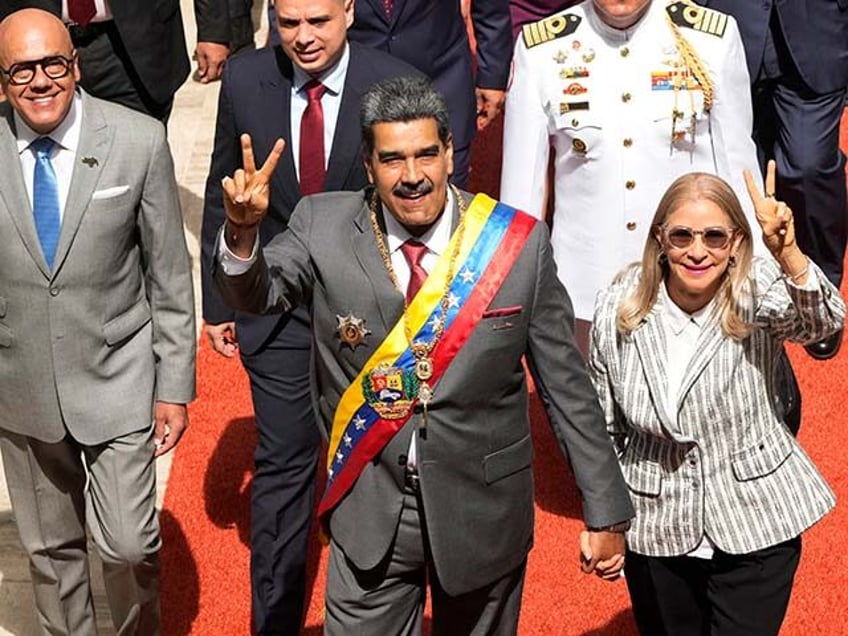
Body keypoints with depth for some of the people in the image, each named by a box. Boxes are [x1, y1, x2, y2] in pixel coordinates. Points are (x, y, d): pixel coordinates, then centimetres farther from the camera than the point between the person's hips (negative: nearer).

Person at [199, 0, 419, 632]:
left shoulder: (395, 86, -15)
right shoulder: (245, 80, -8)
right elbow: (222, 196, 1)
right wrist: (219, 302, 3)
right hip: (277, 308, 1)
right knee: (282, 465, 8)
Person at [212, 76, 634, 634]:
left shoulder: (519, 243, -11)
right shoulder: (324, 228, -8)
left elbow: (567, 384, -6)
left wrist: (605, 510, -2)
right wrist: (242, 231, -30)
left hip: (484, 510, 0)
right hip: (370, 511, 0)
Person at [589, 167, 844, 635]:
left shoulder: (756, 294, -15)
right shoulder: (617, 309, -10)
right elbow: (604, 428, 2)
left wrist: (788, 253, -56)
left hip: (755, 527, -2)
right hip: (654, 531, 2)